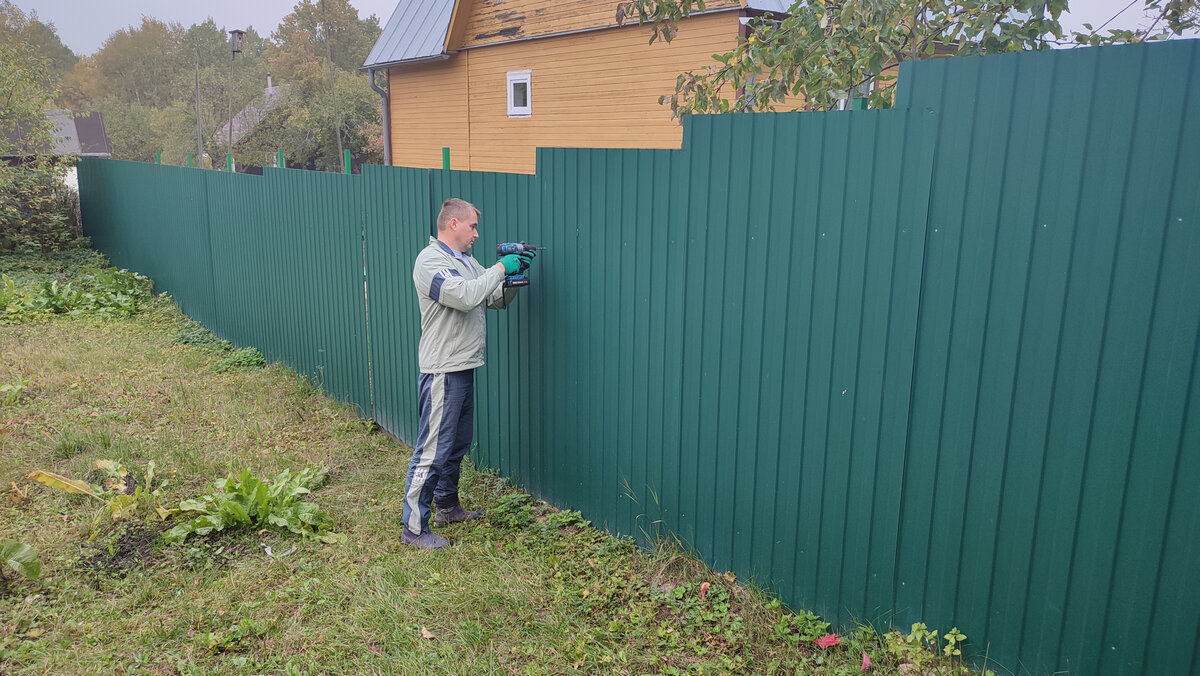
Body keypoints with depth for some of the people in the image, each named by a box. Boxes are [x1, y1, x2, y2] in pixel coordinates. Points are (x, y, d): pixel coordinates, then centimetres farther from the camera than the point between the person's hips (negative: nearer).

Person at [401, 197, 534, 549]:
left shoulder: (466, 260, 16)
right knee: (433, 450, -6)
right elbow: (466, 297, -29)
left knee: (457, 444, 20)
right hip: (442, 371, -10)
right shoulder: (430, 261, -14)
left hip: (464, 368, 10)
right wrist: (500, 268, -18)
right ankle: (414, 527, 3)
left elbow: (497, 299, 17)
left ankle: (448, 507, 35)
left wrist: (515, 274, -1)